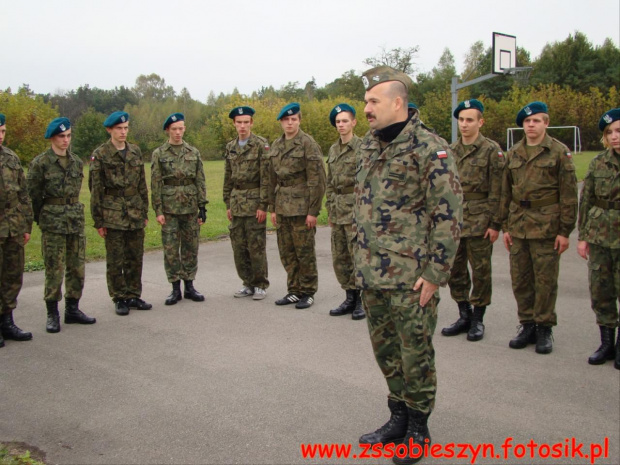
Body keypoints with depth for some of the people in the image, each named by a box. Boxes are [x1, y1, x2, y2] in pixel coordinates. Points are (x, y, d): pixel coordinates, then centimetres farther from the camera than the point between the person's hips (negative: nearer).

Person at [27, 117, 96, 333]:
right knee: (54, 270, -2)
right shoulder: (40, 162, -6)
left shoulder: (77, 162, 9)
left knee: (77, 268, 8)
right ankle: (52, 314, 9)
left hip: (76, 220, 5)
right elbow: (33, 194, -2)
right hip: (52, 224, -5)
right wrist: (41, 218, 4)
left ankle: (72, 309, 20)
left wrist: (71, 210, 13)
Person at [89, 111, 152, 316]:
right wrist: (98, 220, -6)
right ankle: (119, 298, 13)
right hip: (113, 214, -4)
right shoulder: (100, 154, -3)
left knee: (135, 257, 8)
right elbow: (95, 189, -3)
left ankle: (134, 295, 20)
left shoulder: (135, 151, 10)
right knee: (115, 260, 1)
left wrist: (145, 212, 12)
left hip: (135, 214, 4)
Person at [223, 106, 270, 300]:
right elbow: (228, 178, 16)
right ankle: (247, 284, 20)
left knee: (256, 246, -2)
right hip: (236, 202, 6)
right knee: (238, 246, 7)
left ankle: (261, 285, 10)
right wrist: (228, 204, 13)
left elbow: (266, 177, -10)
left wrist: (263, 205, -14)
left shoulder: (261, 145, -6)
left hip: (254, 202, -6)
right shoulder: (230, 147, 12)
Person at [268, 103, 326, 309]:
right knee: (286, 251, 11)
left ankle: (308, 292, 13)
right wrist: (273, 208, 13)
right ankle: (294, 290, 23)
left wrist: (313, 211, -14)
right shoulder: (276, 145, 12)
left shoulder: (308, 144, -8)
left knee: (305, 251, 0)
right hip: (282, 207, 6)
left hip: (302, 207, -6)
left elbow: (317, 180, -11)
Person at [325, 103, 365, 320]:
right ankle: (350, 298, 22)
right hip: (338, 207, 7)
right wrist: (330, 209, 16)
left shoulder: (362, 147, -8)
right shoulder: (333, 149, 14)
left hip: (355, 207, -7)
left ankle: (363, 300, 8)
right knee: (339, 258, 10)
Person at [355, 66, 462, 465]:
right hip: (372, 274, 7)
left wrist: (435, 273, -17)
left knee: (415, 353, 5)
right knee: (385, 349, 17)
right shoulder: (368, 145, 11)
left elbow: (449, 214, -15)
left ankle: (418, 429, 23)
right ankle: (399, 417, 34)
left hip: (411, 276, -7)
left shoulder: (429, 148, -12)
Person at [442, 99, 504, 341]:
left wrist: (495, 224, -12)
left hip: (479, 221, -5)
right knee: (454, 269, 9)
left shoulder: (491, 150, -5)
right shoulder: (451, 151, 10)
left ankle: (477, 319, 17)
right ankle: (464, 315, 23)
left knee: (480, 271, 4)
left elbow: (497, 192, -8)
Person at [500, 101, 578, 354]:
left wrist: (564, 231, -7)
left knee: (545, 279, 1)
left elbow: (569, 194, -3)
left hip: (546, 225, -4)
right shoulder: (513, 153, 12)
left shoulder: (559, 152, -1)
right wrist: (506, 226, 10)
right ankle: (527, 325, 21)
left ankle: (544, 328, 15)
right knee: (520, 278, 8)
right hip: (518, 225, 4)